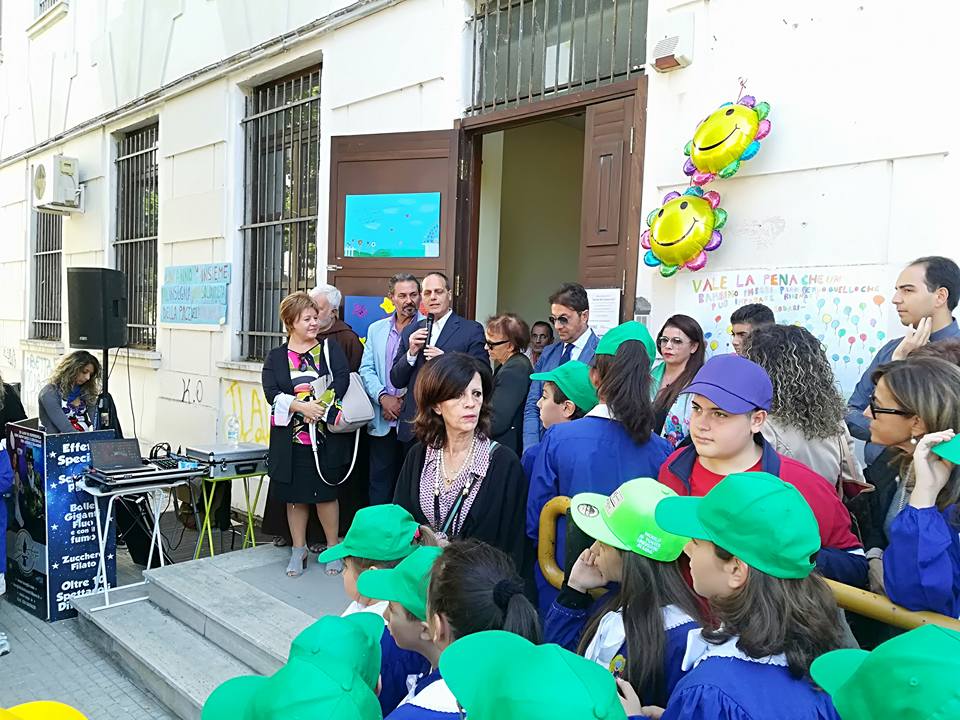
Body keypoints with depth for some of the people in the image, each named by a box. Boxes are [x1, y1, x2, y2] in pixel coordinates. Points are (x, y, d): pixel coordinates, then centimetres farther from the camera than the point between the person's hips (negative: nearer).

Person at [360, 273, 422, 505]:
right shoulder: (376, 329, 12)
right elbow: (366, 370, 7)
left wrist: (407, 401, -10)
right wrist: (383, 398, -9)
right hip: (382, 422, 4)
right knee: (380, 481, 9)